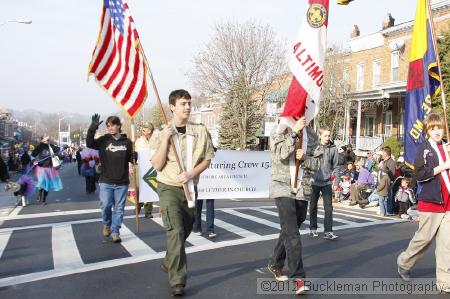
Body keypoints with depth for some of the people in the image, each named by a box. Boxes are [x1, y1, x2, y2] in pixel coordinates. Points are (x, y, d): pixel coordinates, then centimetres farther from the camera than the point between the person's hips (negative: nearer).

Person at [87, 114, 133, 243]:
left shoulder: (126, 142, 3)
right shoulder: (104, 140, 1)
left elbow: (131, 158, 11)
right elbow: (89, 143, -15)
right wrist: (93, 127, -26)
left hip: (122, 182, 1)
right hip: (106, 181, -1)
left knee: (119, 208, 5)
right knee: (106, 205, -4)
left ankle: (115, 232, 17)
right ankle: (107, 224, 25)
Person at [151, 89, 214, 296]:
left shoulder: (200, 131, -1)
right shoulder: (163, 132, -5)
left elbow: (207, 158, 3)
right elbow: (157, 165, -10)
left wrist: (191, 174, -13)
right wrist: (165, 139, -20)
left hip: (189, 188, 3)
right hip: (169, 188, -3)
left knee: (184, 231, 15)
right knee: (175, 231, -15)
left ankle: (168, 262, 41)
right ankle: (177, 280, -8)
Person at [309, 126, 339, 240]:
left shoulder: (333, 148, 1)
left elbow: (335, 164, 8)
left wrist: (331, 174, 0)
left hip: (327, 181, 1)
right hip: (314, 180, 0)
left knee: (328, 206, -6)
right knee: (313, 206, 12)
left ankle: (328, 231, -2)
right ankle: (313, 228, 26)